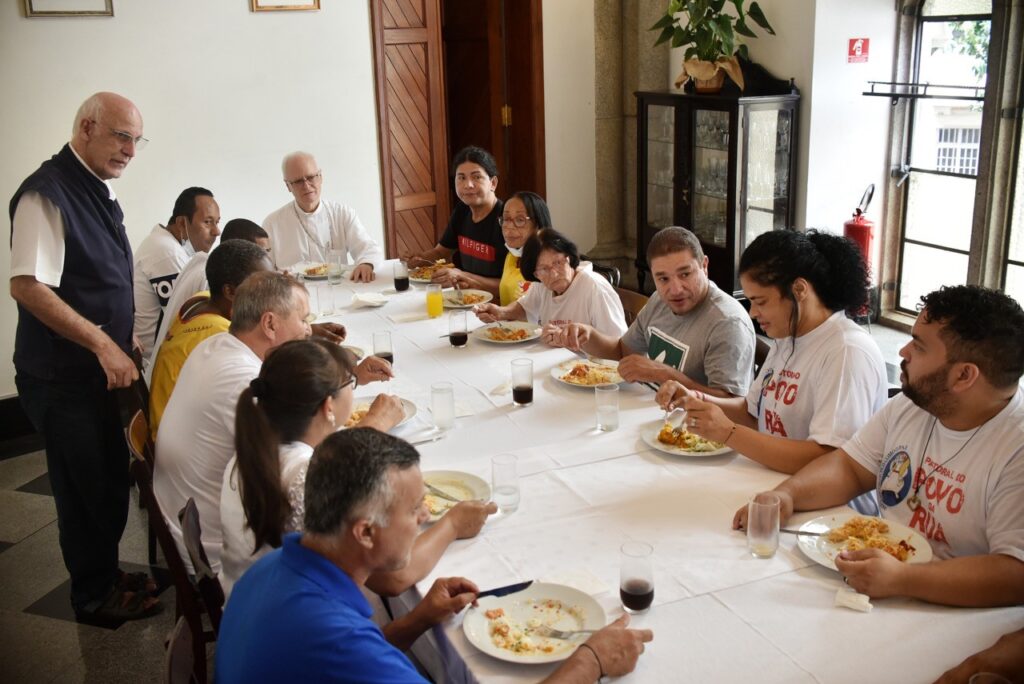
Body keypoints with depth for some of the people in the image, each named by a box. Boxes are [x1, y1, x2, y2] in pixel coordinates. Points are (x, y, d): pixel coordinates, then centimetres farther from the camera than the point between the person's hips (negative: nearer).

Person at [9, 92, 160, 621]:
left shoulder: (100, 189, 9)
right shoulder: (47, 193, -19)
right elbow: (27, 286, -25)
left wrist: (123, 342, 14)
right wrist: (103, 344, -24)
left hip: (98, 366, 8)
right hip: (61, 374, -8)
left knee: (111, 478, 19)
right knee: (85, 485, 6)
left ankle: (105, 572, 37)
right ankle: (93, 594, 25)